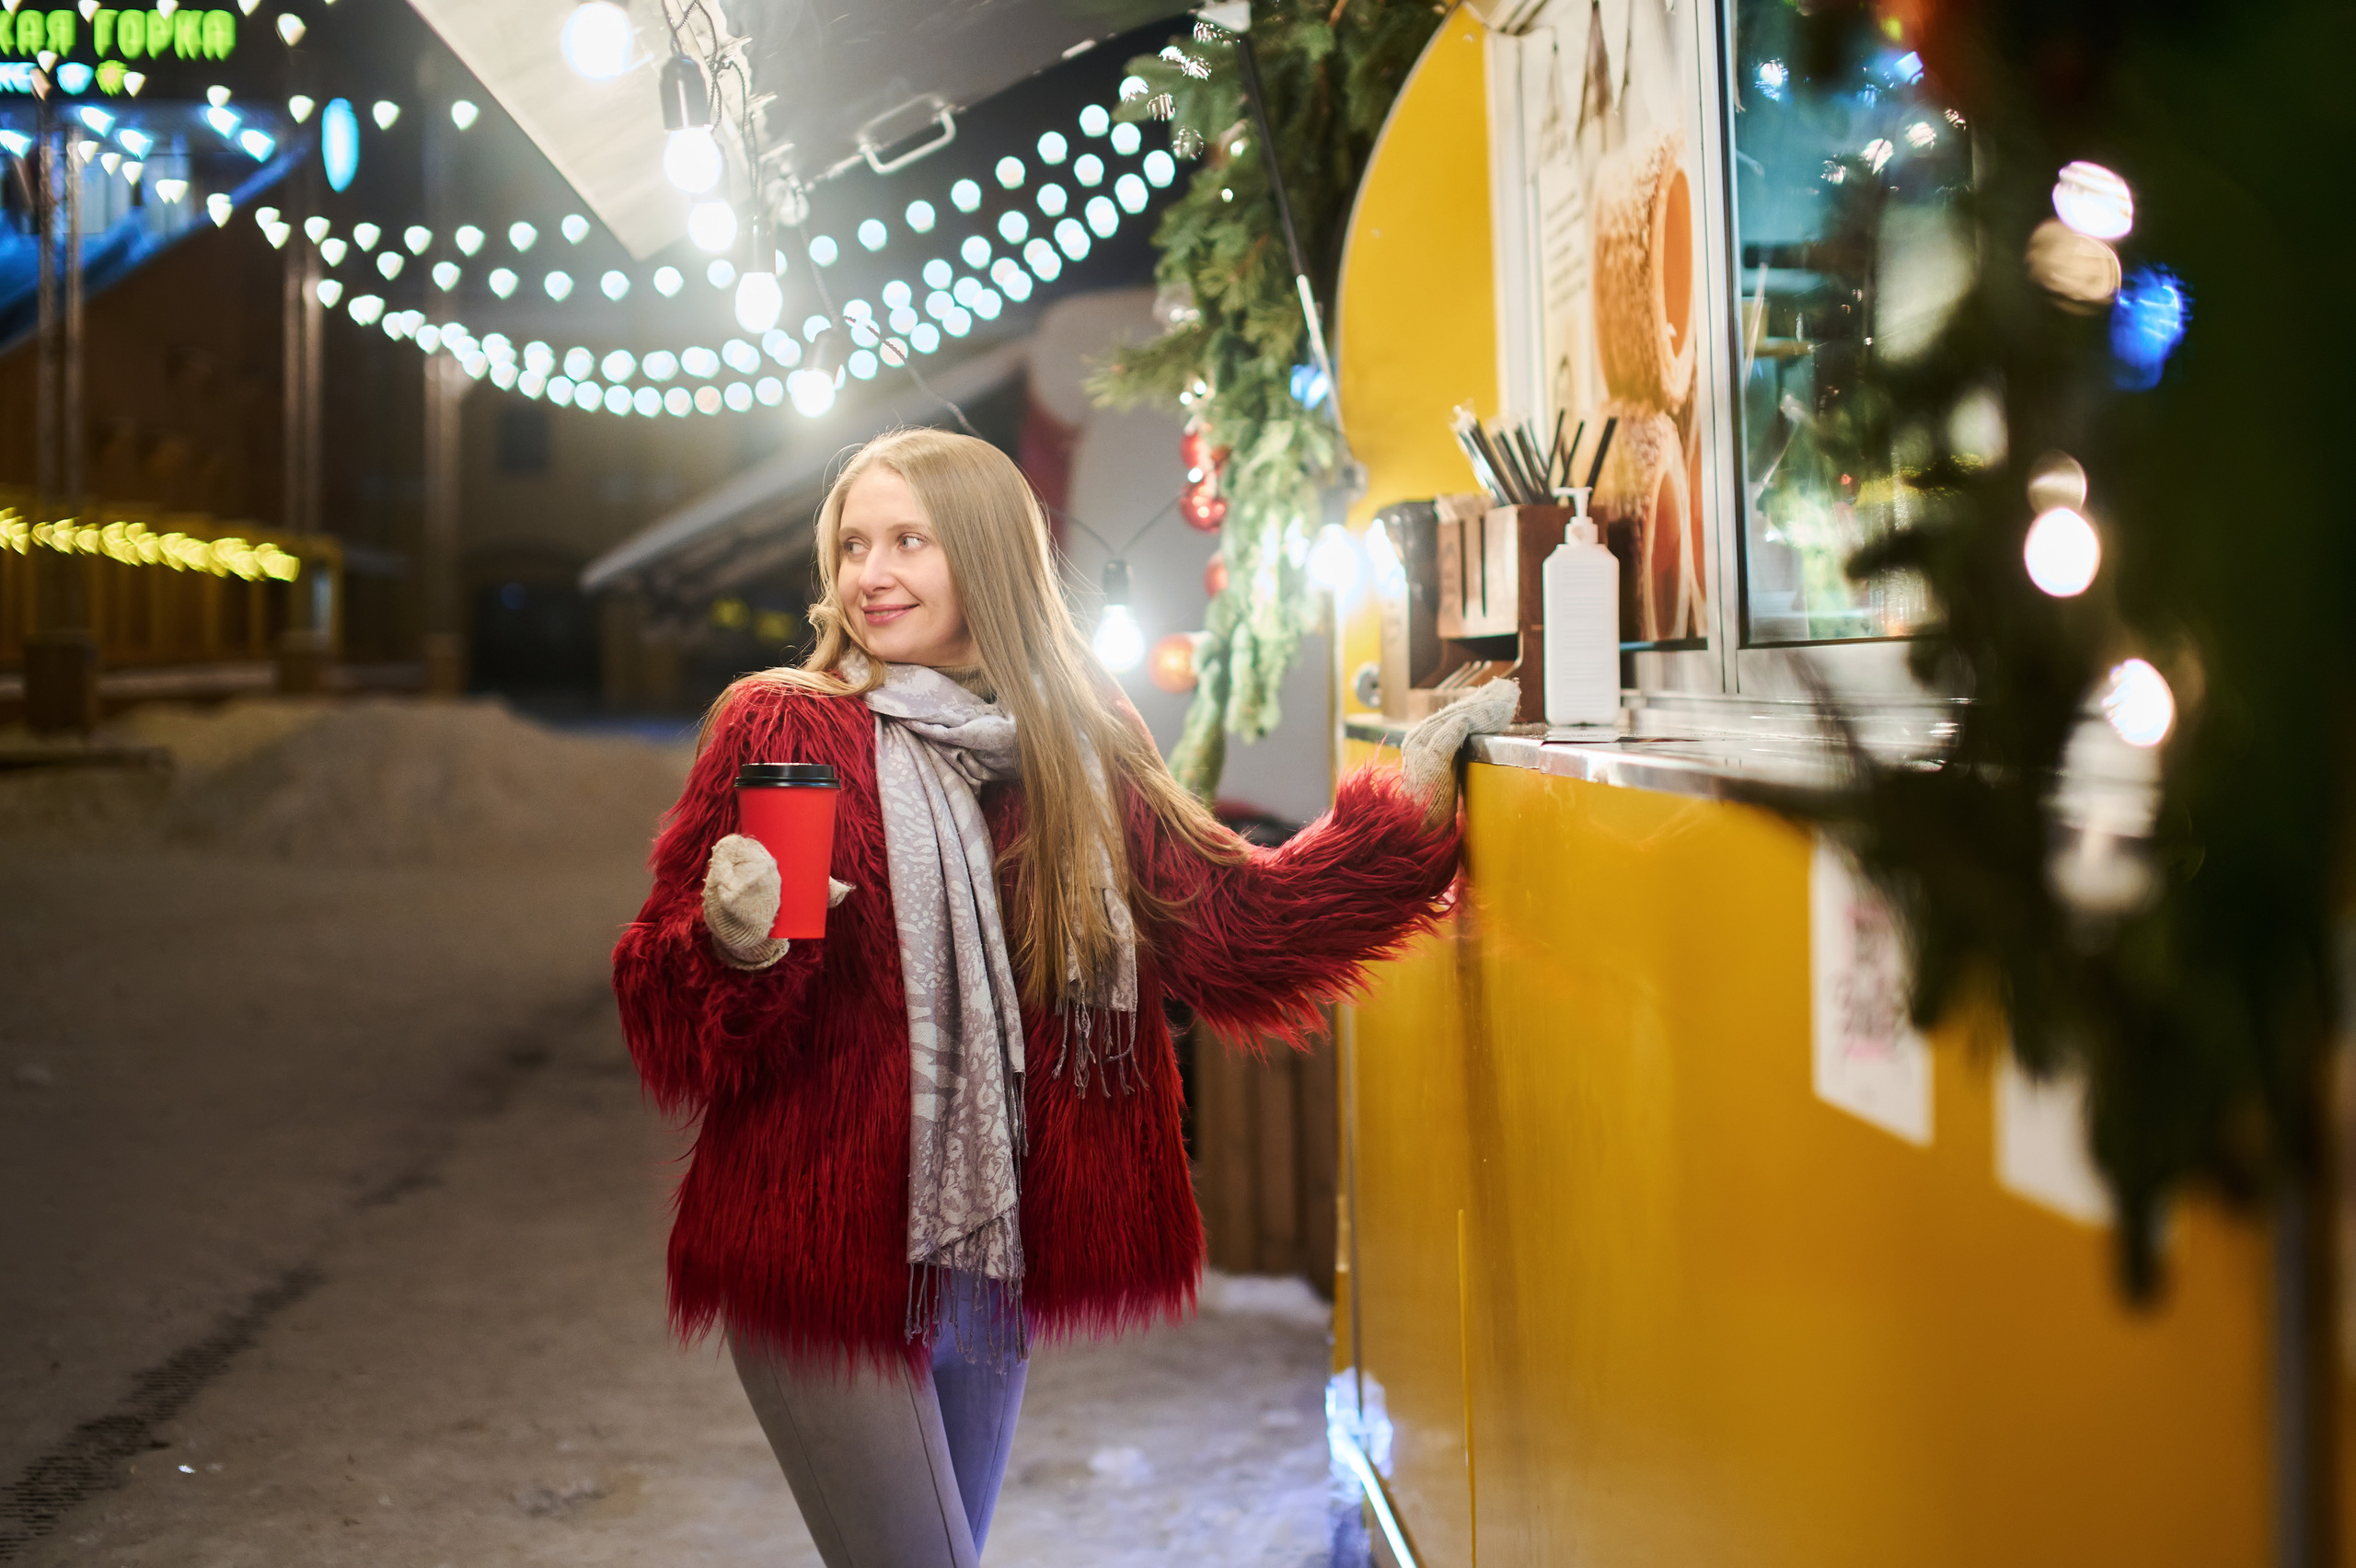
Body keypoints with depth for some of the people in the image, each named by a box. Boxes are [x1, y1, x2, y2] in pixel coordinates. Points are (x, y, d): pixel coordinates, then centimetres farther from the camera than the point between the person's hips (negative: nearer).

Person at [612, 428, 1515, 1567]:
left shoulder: (1074, 752, 6)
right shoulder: (778, 728, -6)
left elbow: (1232, 925, 5)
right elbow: (668, 1031, -6)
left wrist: (1416, 798, 0)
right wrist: (732, 948, -28)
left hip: (991, 1257, 5)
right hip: (821, 1256, -5)